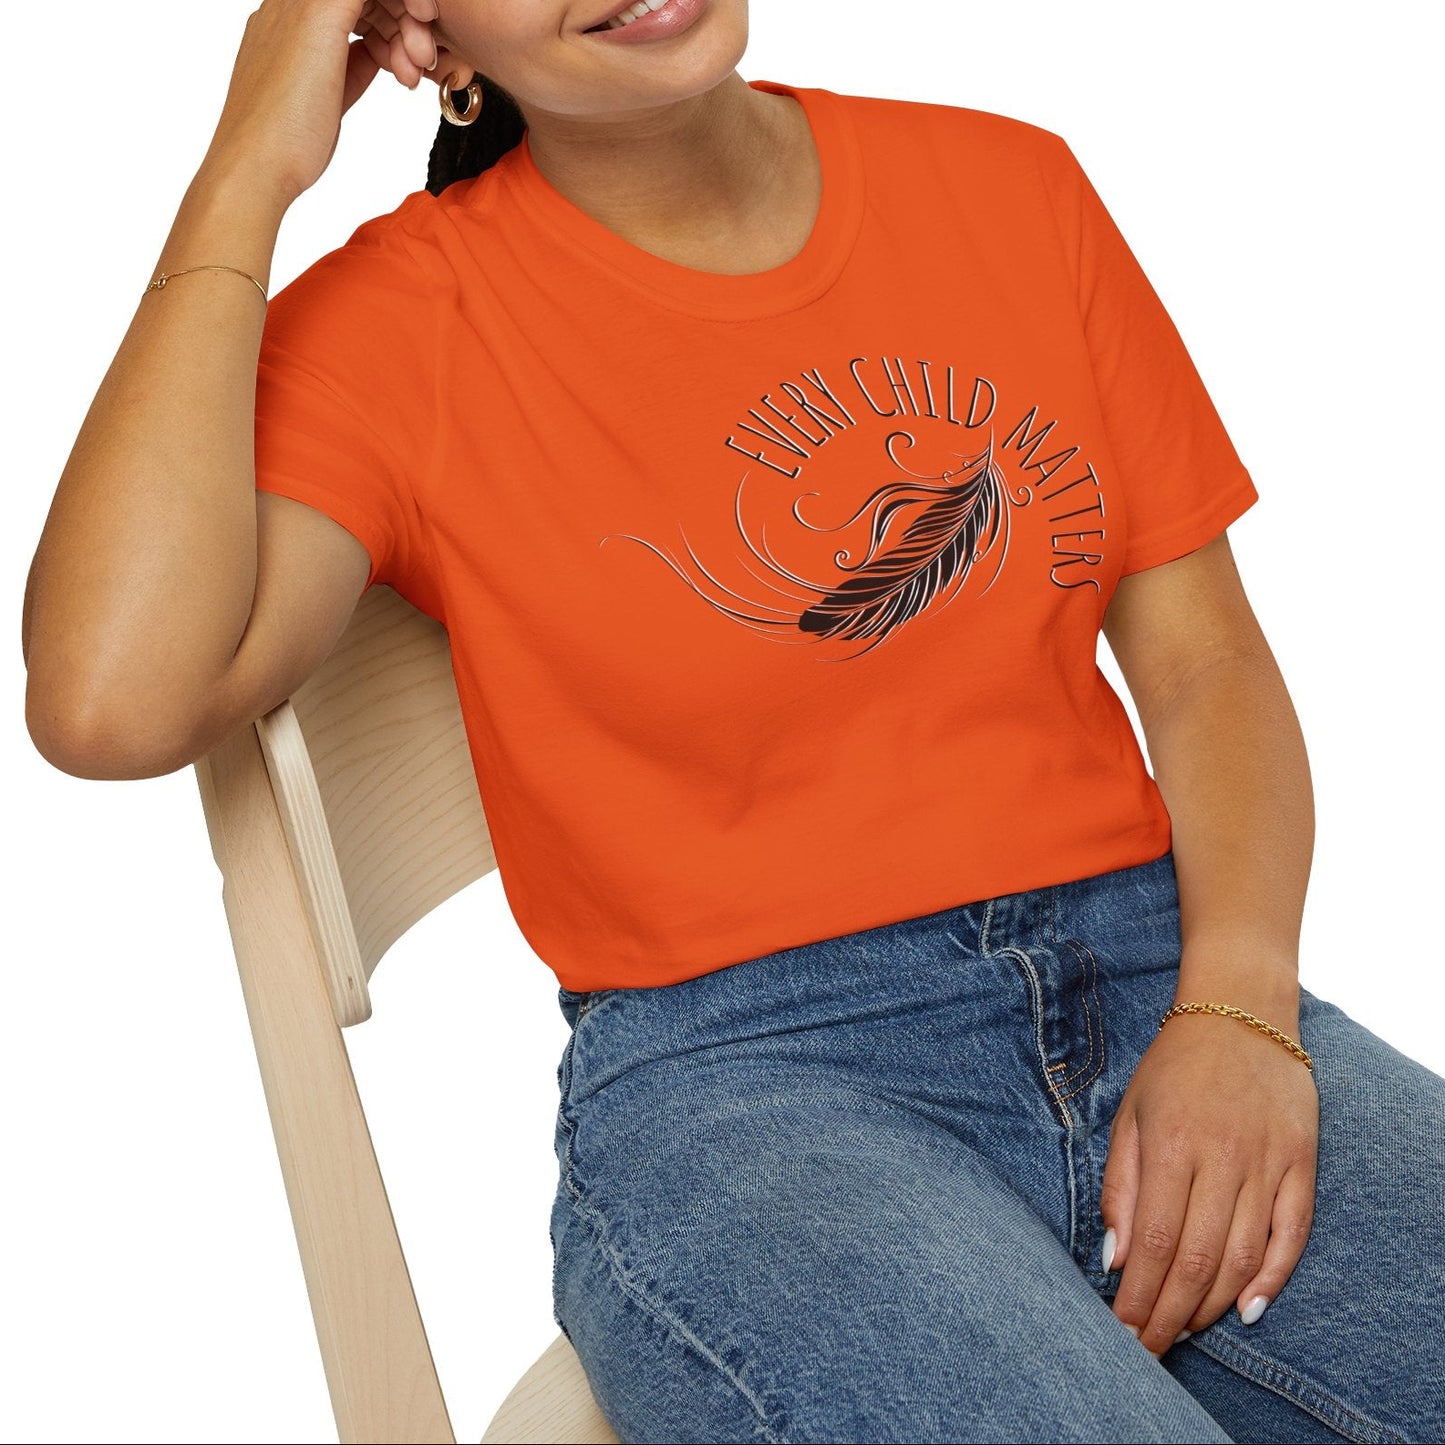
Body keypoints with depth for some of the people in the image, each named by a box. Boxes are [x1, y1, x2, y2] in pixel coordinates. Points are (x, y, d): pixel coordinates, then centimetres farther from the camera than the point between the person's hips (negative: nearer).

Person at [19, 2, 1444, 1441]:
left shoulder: (1009, 184, 11)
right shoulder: (404, 316, -1)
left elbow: (1204, 660, 10)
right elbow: (112, 703, -19)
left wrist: (1238, 1010, -9)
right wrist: (248, 174, -11)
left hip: (1154, 984, 3)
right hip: (736, 1079, -3)